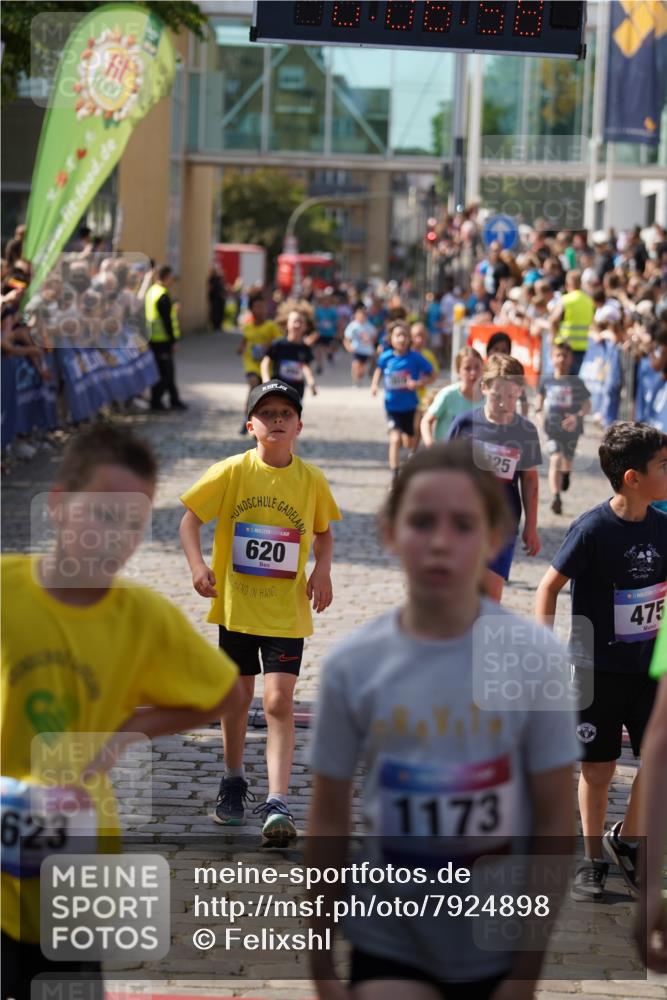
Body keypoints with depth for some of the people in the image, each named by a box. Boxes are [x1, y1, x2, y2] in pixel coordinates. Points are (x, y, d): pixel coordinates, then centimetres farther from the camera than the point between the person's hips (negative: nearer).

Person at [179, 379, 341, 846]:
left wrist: (322, 570, -6)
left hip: (287, 611, -1)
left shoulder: (312, 480, -3)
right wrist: (198, 565, -18)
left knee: (279, 701, -11)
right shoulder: (231, 472, -7)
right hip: (236, 604, 1)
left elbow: (323, 532, 12)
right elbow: (191, 519, -2)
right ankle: (234, 781, 37)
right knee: (238, 696, 15)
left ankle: (278, 803, -13)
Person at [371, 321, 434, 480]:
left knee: (409, 442, 16)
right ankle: (394, 475, -10)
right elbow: (379, 370, 14)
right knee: (395, 439, -17)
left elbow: (431, 375, -6)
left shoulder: (415, 358, -14)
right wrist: (374, 384, -1)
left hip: (409, 405, 1)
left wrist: (418, 383, -22)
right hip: (392, 405, -1)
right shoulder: (386, 357, -8)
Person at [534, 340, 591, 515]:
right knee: (555, 459, -17)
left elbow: (587, 405, -3)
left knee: (567, 460, 17)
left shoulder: (576, 382, -6)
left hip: (571, 428, 1)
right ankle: (555, 497, -23)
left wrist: (578, 416, -21)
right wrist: (538, 407, -4)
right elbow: (541, 395, 17)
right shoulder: (546, 381, -1)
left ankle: (566, 474, 56)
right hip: (553, 428, -1)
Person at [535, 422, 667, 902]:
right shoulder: (593, 529, -18)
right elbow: (550, 586, -10)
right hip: (599, 670, -4)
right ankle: (594, 860, 25)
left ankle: (626, 842, 27)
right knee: (598, 768, 7)